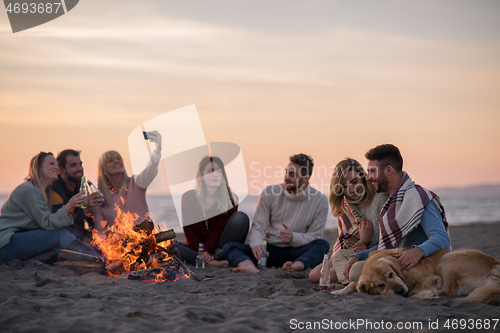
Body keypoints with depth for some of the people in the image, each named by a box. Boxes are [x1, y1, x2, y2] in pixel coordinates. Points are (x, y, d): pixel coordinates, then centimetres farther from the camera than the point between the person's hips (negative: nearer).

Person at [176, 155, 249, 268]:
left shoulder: (230, 199, -2)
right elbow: (189, 231, -5)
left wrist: (207, 250, -27)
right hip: (197, 247, 0)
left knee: (240, 217, -21)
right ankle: (213, 263, -40)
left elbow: (220, 229, -11)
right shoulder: (188, 197, 0)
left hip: (219, 247, 0)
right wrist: (201, 253, -20)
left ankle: (217, 255, -24)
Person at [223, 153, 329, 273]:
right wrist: (257, 244, -25)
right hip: (270, 249, 1)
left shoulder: (320, 200, 0)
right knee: (229, 247, -23)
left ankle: (298, 265, -60)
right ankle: (248, 265, -58)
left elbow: (315, 236, 2)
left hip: (297, 252, -1)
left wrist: (293, 237, -19)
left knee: (323, 244, -30)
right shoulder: (270, 193, 2)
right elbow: (258, 226, -1)